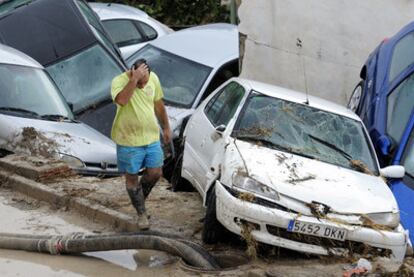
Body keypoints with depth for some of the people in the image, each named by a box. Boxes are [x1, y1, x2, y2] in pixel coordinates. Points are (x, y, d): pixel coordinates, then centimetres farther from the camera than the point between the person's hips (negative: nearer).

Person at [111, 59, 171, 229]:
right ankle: (141, 213, 20)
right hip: (128, 140, -4)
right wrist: (134, 79, -41)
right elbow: (122, 100, -41)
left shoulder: (153, 79, -3)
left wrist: (166, 127, 16)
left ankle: (140, 196, 34)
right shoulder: (119, 81, -19)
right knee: (132, 177, 6)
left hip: (152, 137, 4)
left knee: (155, 173, 7)